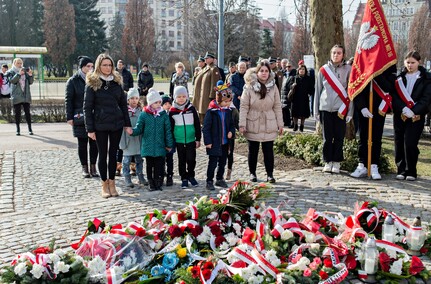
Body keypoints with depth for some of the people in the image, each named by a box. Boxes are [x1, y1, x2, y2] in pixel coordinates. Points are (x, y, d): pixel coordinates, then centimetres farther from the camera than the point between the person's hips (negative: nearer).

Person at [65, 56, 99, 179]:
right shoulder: (73, 81, -2)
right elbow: (68, 100, -3)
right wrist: (69, 117, -8)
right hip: (80, 117, -3)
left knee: (94, 142, 5)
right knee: (82, 143, 5)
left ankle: (93, 167, 16)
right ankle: (85, 168, 14)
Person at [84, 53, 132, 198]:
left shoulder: (117, 82, 8)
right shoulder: (92, 83, -4)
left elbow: (123, 103, 11)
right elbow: (87, 107, -5)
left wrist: (127, 123, 5)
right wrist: (90, 129, -10)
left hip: (116, 124, 3)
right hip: (100, 125, -3)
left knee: (113, 154, 9)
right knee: (103, 154, 5)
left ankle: (112, 183, 18)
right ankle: (104, 184, 16)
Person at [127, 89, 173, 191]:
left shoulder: (164, 115, 2)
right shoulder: (144, 115, -1)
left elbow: (168, 131, 5)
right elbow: (139, 128, 2)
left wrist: (169, 144, 5)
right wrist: (132, 131, -20)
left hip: (160, 147, 0)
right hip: (148, 147, 0)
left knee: (159, 166, 2)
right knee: (149, 165, 9)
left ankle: (158, 183, 14)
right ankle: (151, 183, 19)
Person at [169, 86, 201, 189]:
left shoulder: (191, 109, -1)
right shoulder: (172, 111, 0)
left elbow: (197, 125, 3)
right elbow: (170, 127, 6)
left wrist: (198, 139, 1)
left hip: (191, 139, 0)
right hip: (179, 140, 1)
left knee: (191, 159, 1)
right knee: (182, 161, 8)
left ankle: (191, 176, 22)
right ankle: (184, 178, 21)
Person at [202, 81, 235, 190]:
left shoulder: (228, 111, 3)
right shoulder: (211, 111, -14)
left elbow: (231, 124, 16)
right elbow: (206, 127, -13)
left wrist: (231, 132, -5)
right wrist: (208, 141, -15)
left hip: (225, 142, 6)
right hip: (214, 143, -6)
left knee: (223, 162, 16)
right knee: (213, 163, 0)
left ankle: (219, 179, 31)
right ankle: (209, 182, 11)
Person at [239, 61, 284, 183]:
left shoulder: (273, 87, 1)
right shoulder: (249, 87, -7)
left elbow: (277, 107, 5)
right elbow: (244, 107, -6)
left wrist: (280, 124, 4)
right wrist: (242, 124, -11)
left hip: (269, 125, 1)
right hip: (253, 125, -1)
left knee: (268, 150, 2)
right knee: (253, 150, 10)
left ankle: (270, 174, 13)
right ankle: (252, 173, 24)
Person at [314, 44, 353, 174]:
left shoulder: (347, 69, 3)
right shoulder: (324, 69, 7)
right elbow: (318, 90, 10)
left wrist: (350, 111, -4)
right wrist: (316, 110, 7)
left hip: (341, 108, -1)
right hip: (326, 108, 1)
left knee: (339, 137, 3)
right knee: (327, 137, 6)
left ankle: (336, 162, 13)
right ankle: (328, 161, 16)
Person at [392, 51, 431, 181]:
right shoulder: (400, 77, 10)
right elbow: (394, 96, 0)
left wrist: (414, 111, -17)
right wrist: (403, 109, -16)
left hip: (417, 116, -3)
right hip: (400, 115, 3)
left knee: (410, 143, -11)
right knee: (399, 143, 3)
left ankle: (411, 172, 2)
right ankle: (401, 170, 16)